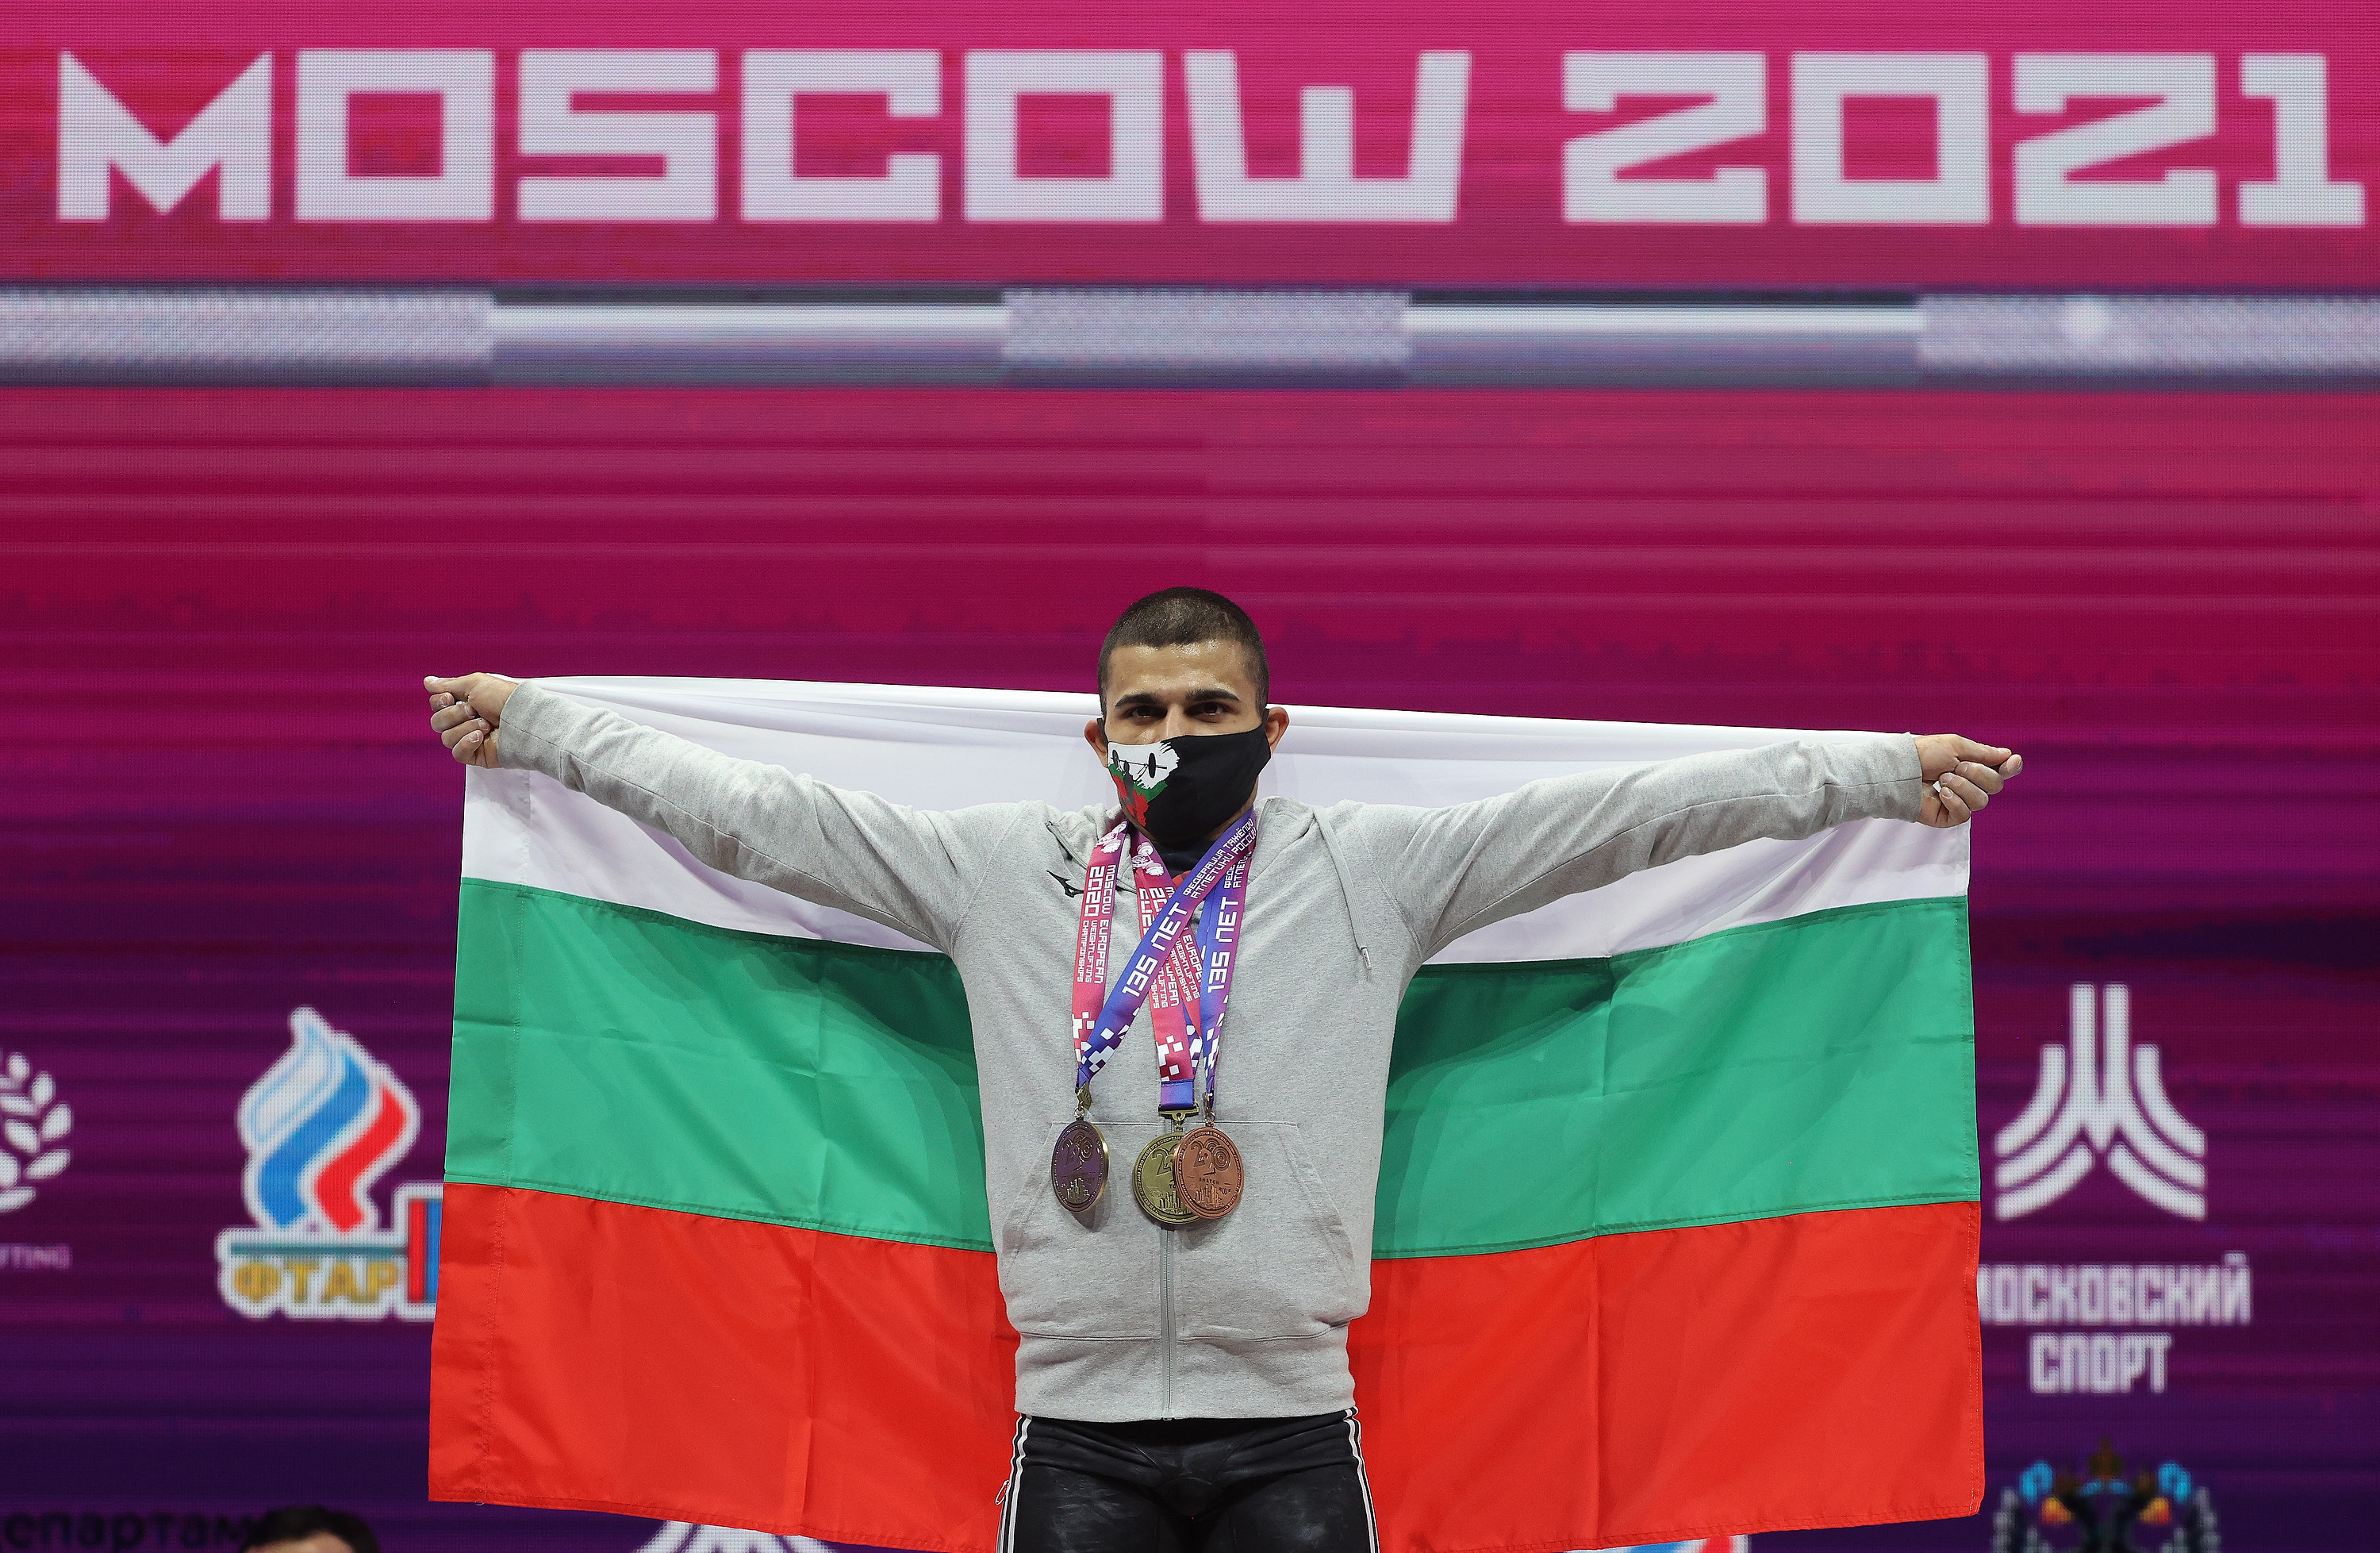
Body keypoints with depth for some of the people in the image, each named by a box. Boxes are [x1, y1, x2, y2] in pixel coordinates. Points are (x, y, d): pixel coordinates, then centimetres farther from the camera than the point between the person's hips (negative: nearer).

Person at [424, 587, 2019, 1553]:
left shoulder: (1372, 871, 6)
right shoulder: (1003, 870, 10)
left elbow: (1633, 811, 2)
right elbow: (755, 812, 12)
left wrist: (1884, 772, -3)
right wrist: (531, 722, 11)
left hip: (1288, 1424, -1)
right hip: (1077, 1423, 1)